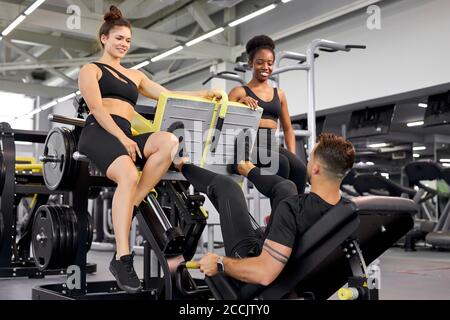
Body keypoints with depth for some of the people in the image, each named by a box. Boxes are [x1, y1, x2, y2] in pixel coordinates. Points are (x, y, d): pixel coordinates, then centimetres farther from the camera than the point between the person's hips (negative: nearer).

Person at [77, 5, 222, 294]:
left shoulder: (135, 75, 31)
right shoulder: (91, 70, 14)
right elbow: (97, 108, -2)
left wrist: (204, 94, 9)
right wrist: (122, 138, -17)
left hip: (125, 136, 5)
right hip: (98, 132, -5)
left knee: (169, 141, -29)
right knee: (129, 175, -37)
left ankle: (131, 206, -26)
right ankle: (122, 258, -37)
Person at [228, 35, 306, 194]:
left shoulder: (279, 94, 21)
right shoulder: (240, 91, 9)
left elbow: (288, 129, 23)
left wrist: (292, 155, 7)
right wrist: (241, 102, -18)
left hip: (272, 145, 4)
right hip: (249, 145, -4)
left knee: (299, 168, -27)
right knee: (281, 163, -33)